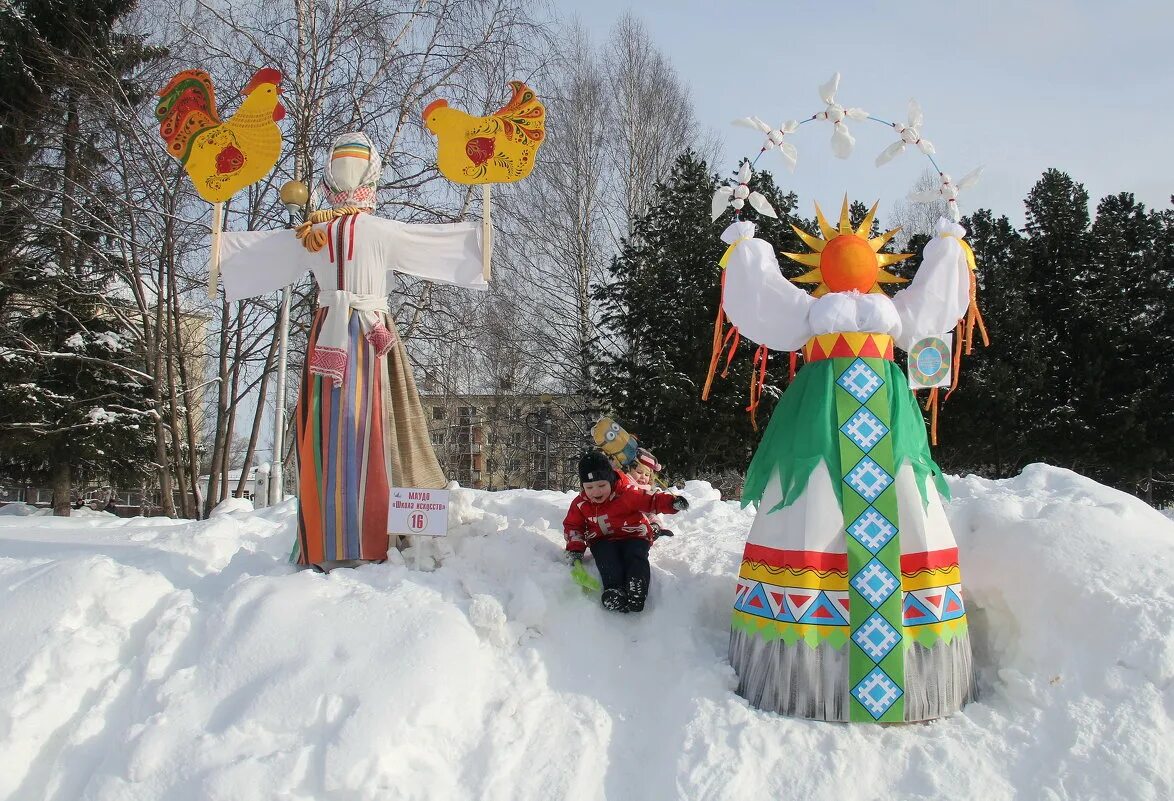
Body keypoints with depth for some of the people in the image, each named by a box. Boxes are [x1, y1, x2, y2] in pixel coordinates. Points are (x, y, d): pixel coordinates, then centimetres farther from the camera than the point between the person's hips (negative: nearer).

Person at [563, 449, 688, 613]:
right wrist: (575, 548, -4)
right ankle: (614, 588, -49)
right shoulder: (580, 504, 0)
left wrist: (672, 502, -29)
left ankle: (636, 592, -46)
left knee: (636, 556, -30)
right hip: (603, 541, 1)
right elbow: (572, 525, 11)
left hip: (633, 536, -1)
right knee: (605, 557, -30)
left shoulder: (627, 493, -11)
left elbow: (651, 500, -11)